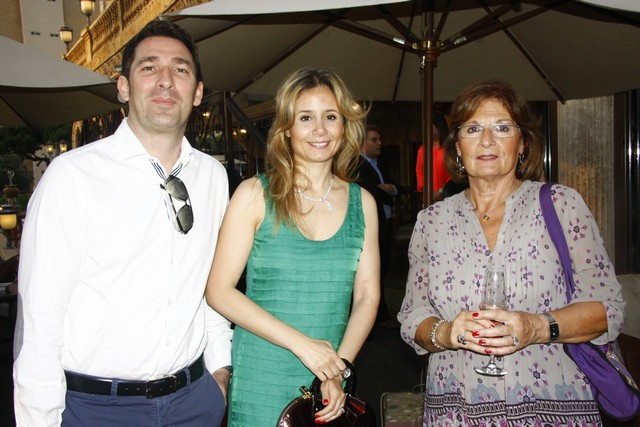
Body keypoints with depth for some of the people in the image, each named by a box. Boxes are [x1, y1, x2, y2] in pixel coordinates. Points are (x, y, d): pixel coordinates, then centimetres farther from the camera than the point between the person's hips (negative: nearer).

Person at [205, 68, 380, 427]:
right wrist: (301, 343, -17)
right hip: (261, 382, -2)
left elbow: (367, 296, 4)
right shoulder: (255, 195, -6)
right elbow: (219, 291, -10)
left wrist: (340, 369, -9)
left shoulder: (362, 203, 3)